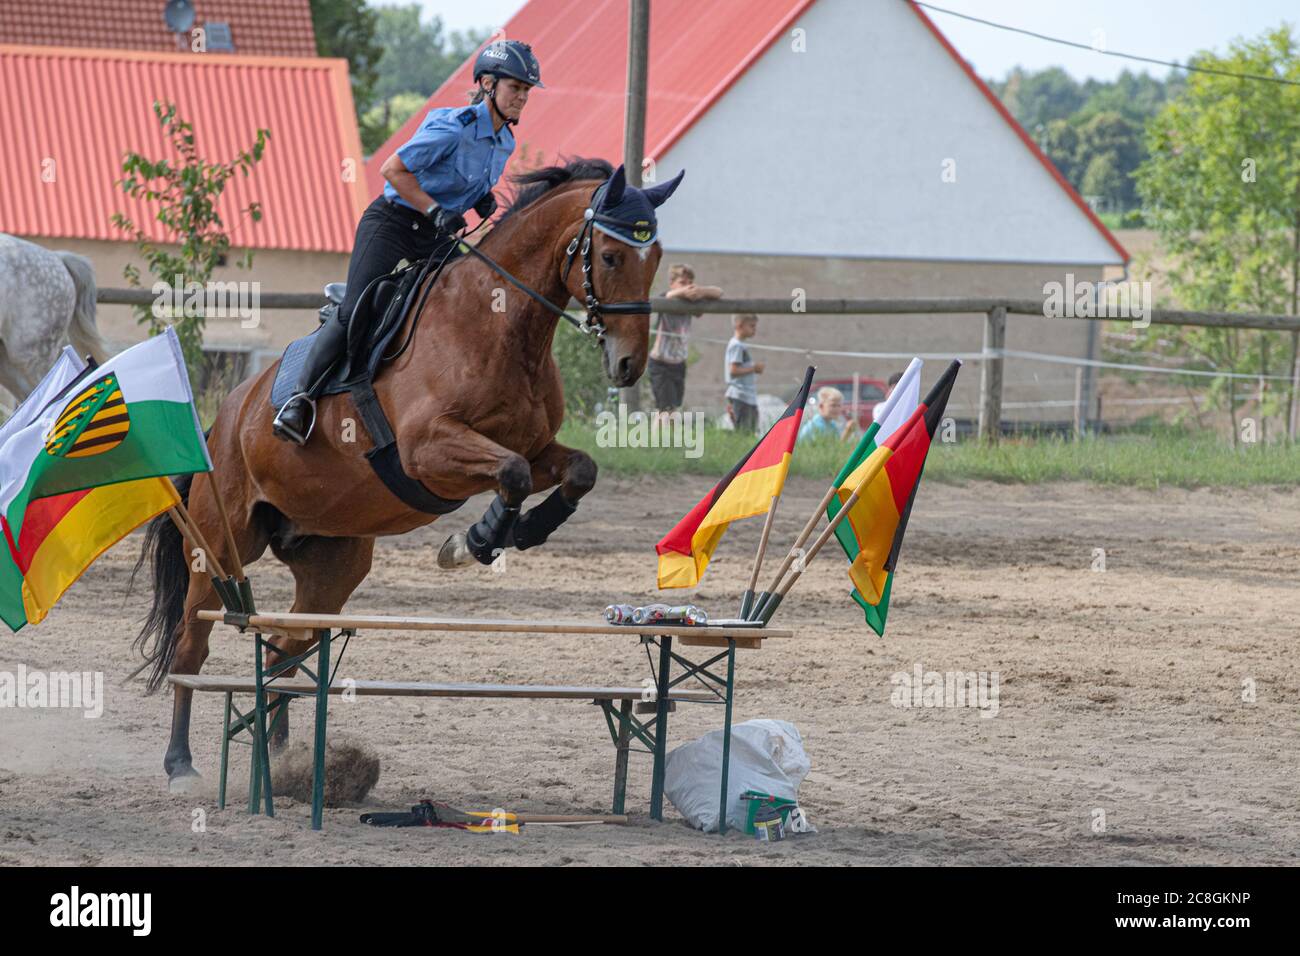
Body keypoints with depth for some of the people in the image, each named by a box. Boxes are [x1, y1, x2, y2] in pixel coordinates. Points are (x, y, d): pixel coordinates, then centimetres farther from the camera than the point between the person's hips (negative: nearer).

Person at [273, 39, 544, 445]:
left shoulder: (505, 141, 5)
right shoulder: (454, 127, -21)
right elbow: (392, 169, -19)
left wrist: (484, 199, 2)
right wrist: (435, 211, -23)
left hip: (434, 237, 8)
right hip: (391, 224, -8)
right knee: (355, 315, -16)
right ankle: (301, 398, -10)